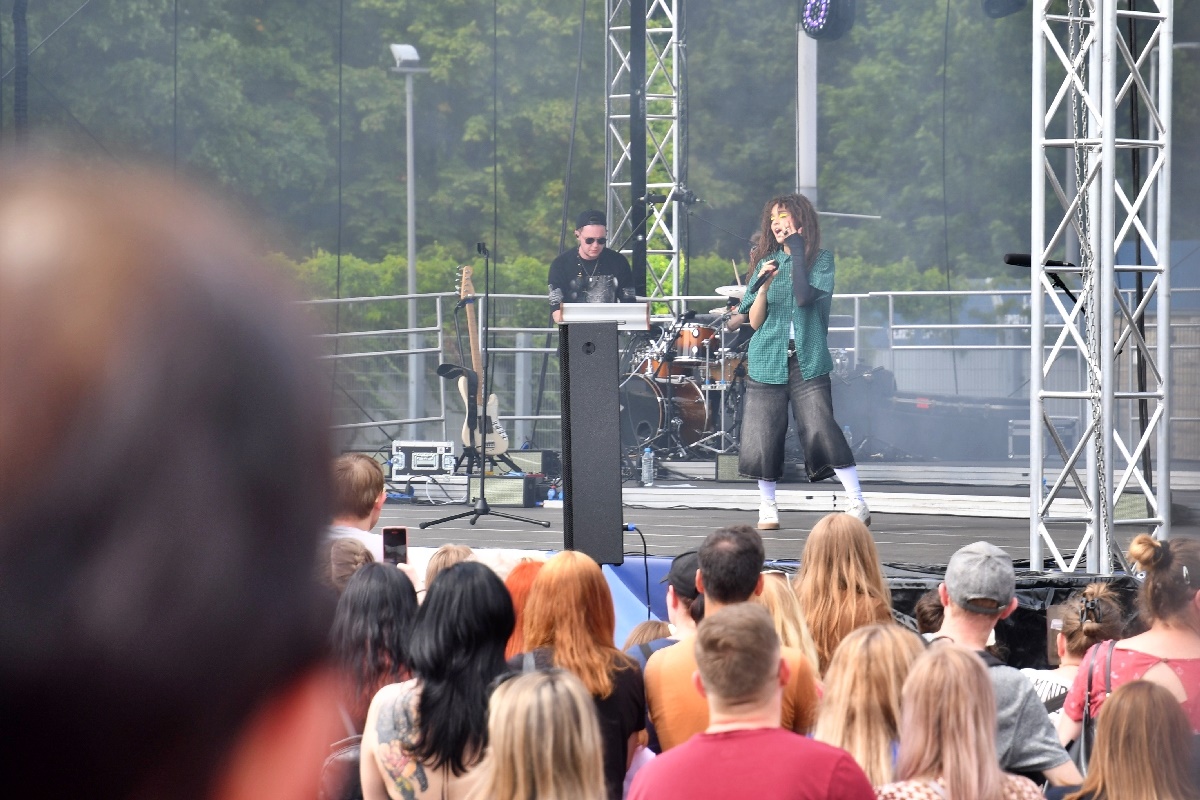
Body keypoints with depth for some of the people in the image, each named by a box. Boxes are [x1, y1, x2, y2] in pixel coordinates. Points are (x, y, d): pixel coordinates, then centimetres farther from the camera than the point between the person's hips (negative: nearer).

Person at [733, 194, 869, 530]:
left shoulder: (821, 260, 4)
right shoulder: (766, 262, 11)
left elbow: (806, 297, -15)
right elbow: (754, 322, 8)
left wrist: (797, 250, -10)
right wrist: (763, 286, -9)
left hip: (808, 361, -3)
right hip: (768, 360, 3)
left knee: (822, 429, -15)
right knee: (764, 436, 0)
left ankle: (856, 502, -11)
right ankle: (767, 510, 13)